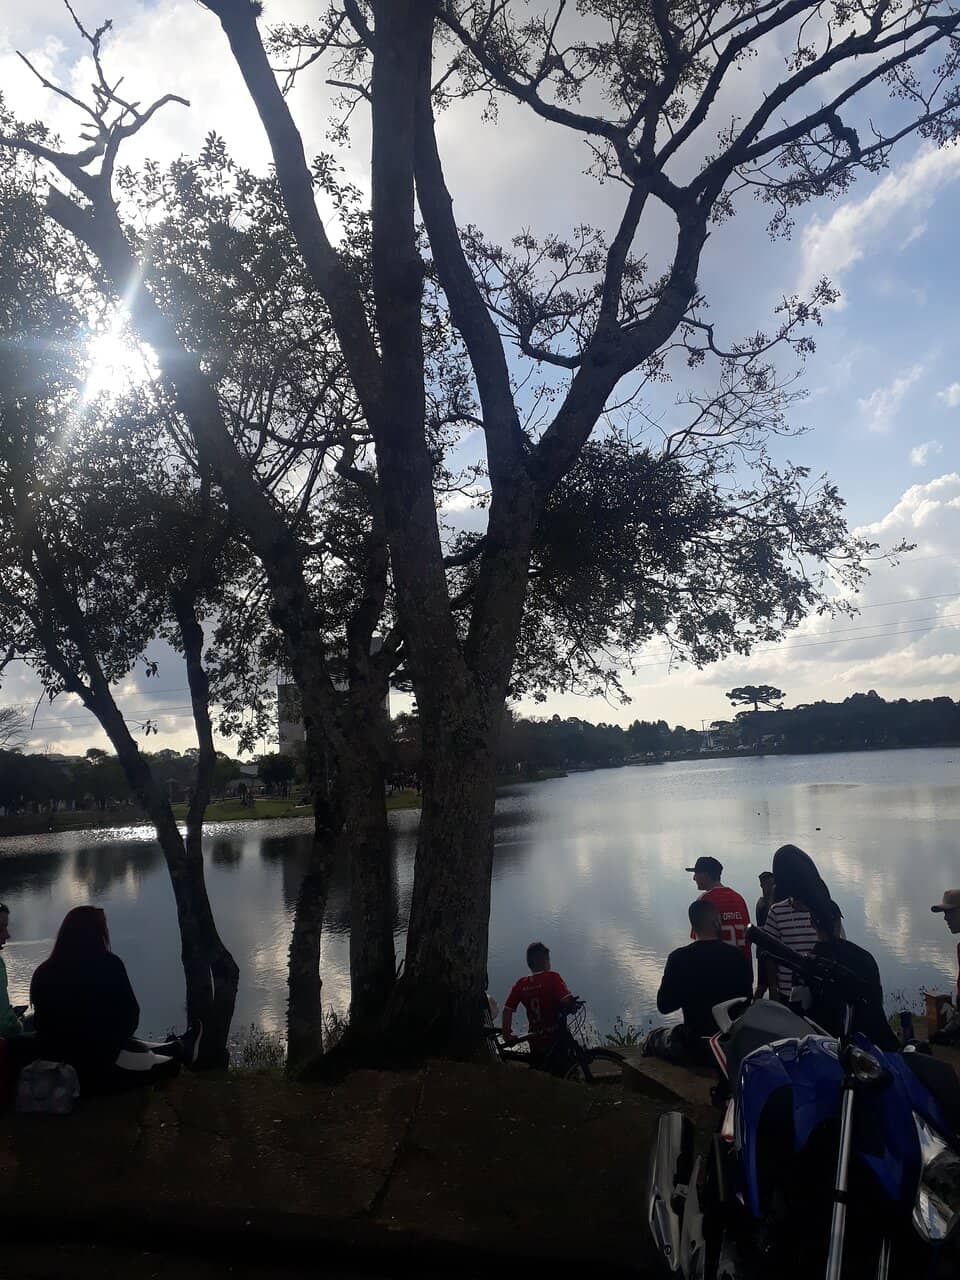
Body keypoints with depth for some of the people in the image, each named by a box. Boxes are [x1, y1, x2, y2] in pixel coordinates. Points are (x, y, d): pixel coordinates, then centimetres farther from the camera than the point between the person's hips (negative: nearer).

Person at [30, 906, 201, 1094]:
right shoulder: (108, 965, -20)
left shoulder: (43, 972, -8)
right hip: (95, 1066, -5)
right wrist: (113, 1039, 12)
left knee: (136, 1050, 28)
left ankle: (178, 1048, 49)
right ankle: (180, 1049, 51)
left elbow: (41, 1022, 7)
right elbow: (129, 1015, -10)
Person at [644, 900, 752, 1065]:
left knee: (652, 1038, 24)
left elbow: (664, 1005, -6)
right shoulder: (738, 957, -8)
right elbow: (746, 999, 7)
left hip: (696, 1049, -3)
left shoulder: (679, 958, -14)